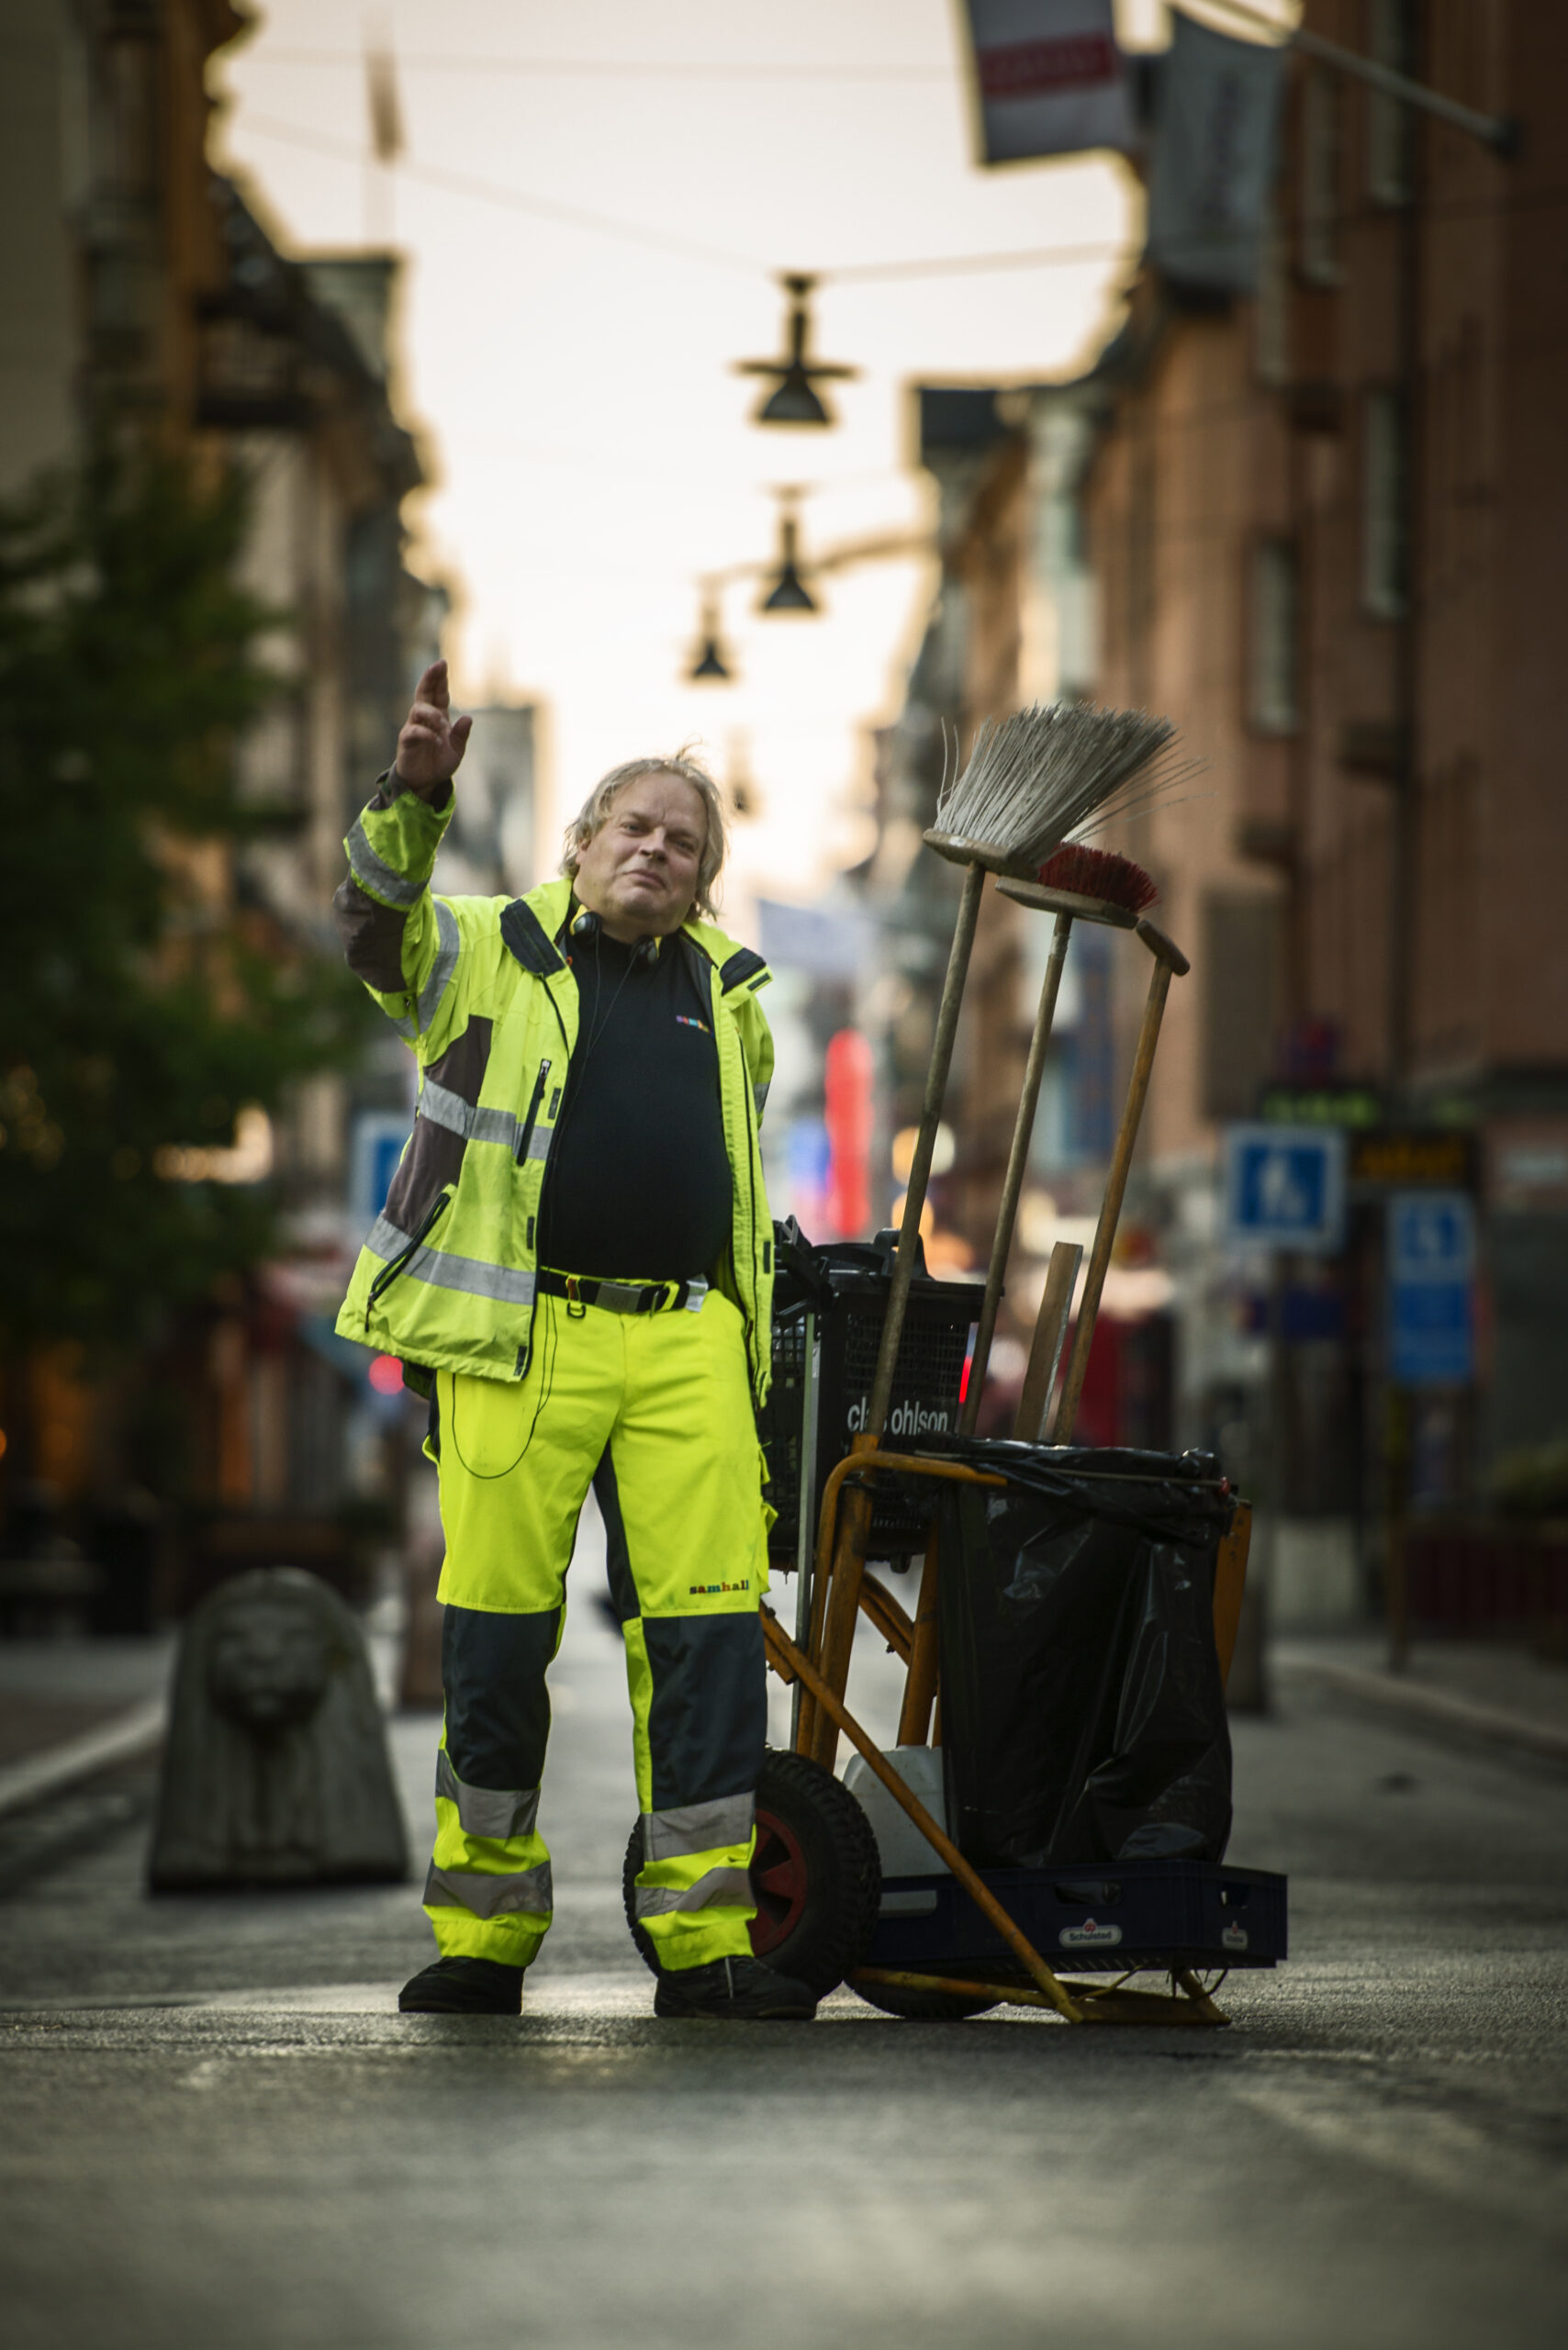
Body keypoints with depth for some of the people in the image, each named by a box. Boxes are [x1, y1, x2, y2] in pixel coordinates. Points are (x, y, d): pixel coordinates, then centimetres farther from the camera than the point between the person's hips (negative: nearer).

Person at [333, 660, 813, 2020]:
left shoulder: (728, 996, 21)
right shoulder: (493, 954, 9)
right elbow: (376, 925, -11)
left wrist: (755, 1345, 24)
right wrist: (416, 795, -28)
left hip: (686, 1346, 3)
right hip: (518, 1340, -3)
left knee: (709, 1627, -4)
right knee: (499, 1629, -1)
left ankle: (703, 1941, 0)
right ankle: (484, 1938, 9)